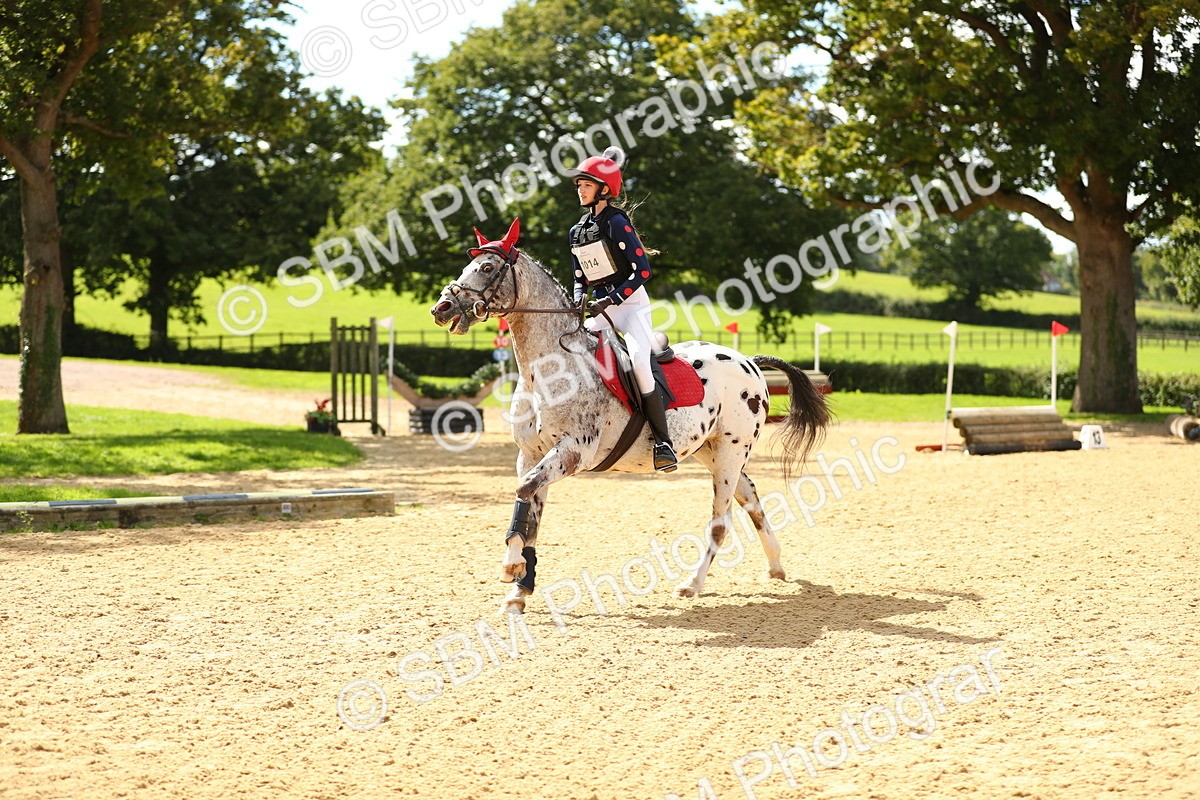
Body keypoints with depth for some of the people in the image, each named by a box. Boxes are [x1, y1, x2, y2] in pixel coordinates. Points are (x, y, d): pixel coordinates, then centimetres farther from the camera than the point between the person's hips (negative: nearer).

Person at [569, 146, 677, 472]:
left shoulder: (616, 222, -9)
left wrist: (610, 300, -21)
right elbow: (581, 280, 17)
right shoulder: (577, 231, 14)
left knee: (638, 359, -29)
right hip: (601, 308, 8)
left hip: (631, 302, -8)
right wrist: (579, 300, -5)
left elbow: (642, 270, -15)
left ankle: (663, 441, -29)